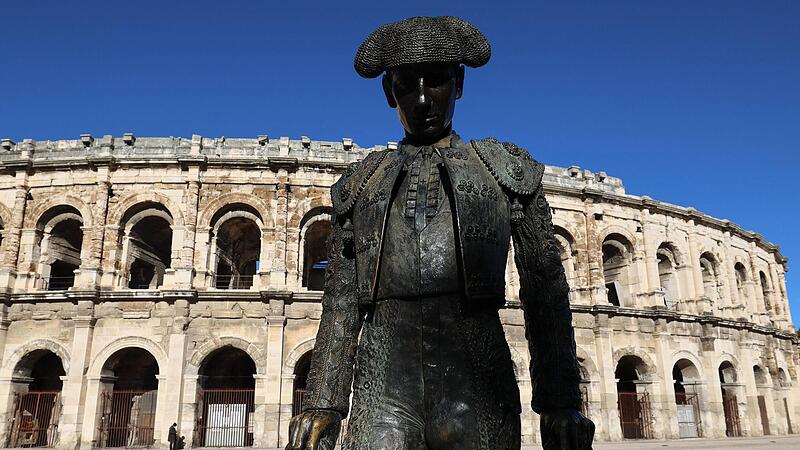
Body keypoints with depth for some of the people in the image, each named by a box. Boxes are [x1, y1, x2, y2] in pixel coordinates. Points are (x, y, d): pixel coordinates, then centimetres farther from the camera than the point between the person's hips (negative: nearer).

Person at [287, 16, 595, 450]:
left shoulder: (508, 170, 12)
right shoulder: (360, 183, 16)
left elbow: (545, 291, 7)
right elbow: (341, 304, 14)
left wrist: (561, 404, 2)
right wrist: (321, 403, 7)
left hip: (478, 395, -1)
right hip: (383, 394, 1)